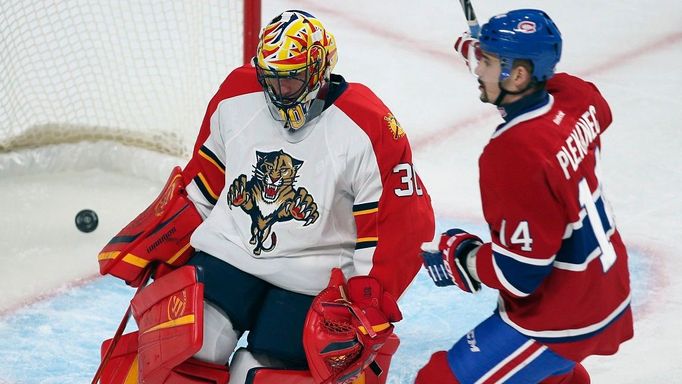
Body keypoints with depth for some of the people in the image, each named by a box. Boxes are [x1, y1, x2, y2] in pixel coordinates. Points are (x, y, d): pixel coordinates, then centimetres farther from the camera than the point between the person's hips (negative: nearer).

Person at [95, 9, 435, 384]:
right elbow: (204, 178, 16)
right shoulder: (235, 98, -1)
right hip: (227, 252, 3)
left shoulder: (368, 128, -14)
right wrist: (153, 241, 15)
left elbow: (401, 224, -11)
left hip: (311, 281, -3)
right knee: (184, 347, -20)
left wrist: (367, 307, -14)